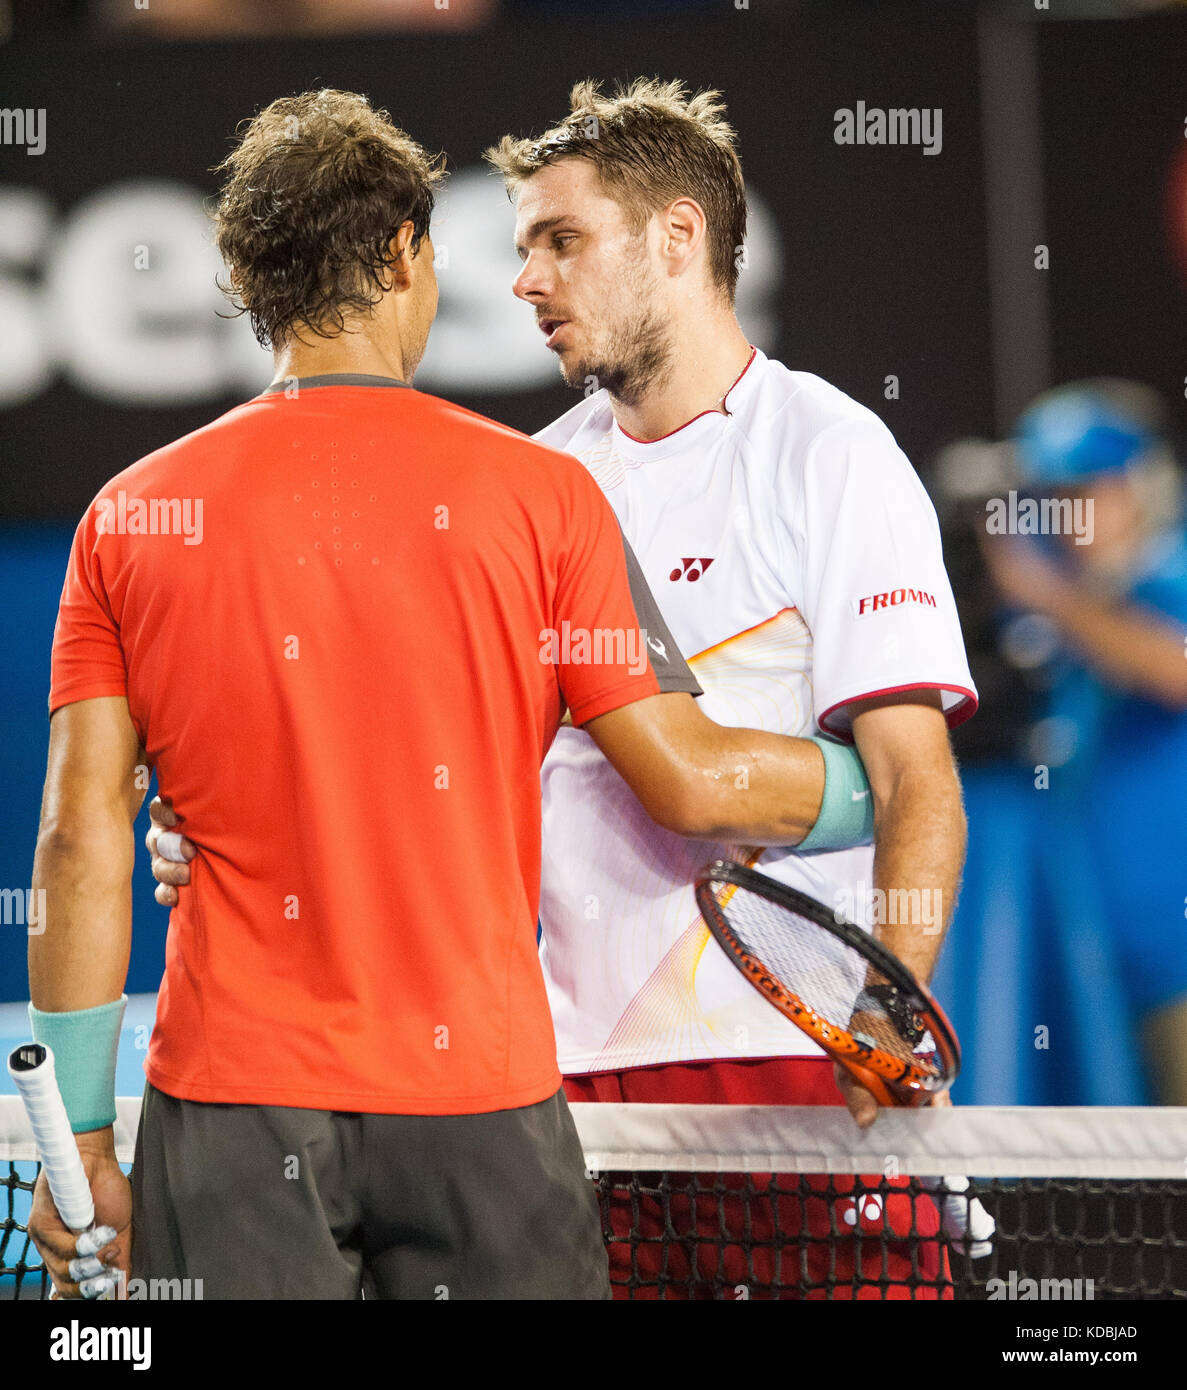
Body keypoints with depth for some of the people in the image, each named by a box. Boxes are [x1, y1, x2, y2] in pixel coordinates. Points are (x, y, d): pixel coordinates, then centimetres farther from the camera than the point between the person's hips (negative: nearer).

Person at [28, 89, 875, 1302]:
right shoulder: (537, 493, -3)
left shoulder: (130, 516, 2)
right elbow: (689, 783, -3)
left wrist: (79, 1136, 2)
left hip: (227, 1107, 1)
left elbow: (81, 839, -1)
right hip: (478, 1106, -1)